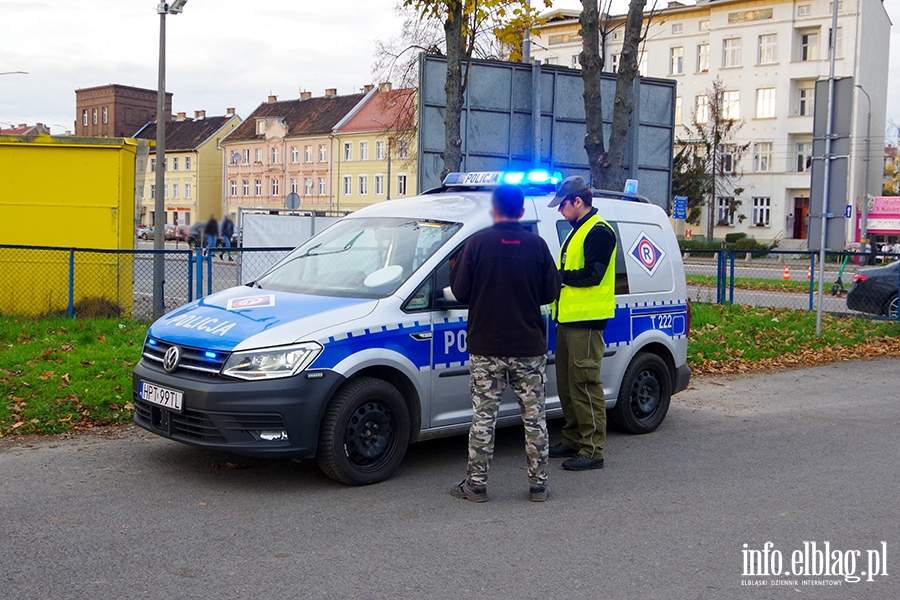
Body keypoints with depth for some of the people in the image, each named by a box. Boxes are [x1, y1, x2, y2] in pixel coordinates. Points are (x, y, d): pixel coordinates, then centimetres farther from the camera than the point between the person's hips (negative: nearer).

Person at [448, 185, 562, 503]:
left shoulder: (478, 243, -8)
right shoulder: (537, 245, -3)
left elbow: (460, 291, -5)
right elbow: (551, 292, 2)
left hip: (486, 347, -1)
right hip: (529, 347, 2)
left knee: (484, 417, 6)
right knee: (534, 416, 10)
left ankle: (476, 484, 10)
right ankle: (538, 484, 15)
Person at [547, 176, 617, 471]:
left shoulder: (599, 232, -12)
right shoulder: (576, 231, 20)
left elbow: (593, 276, -20)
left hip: (586, 323, -10)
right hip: (568, 320, 10)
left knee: (585, 385, -8)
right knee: (566, 384, 14)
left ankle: (592, 450, -2)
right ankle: (572, 441, 24)